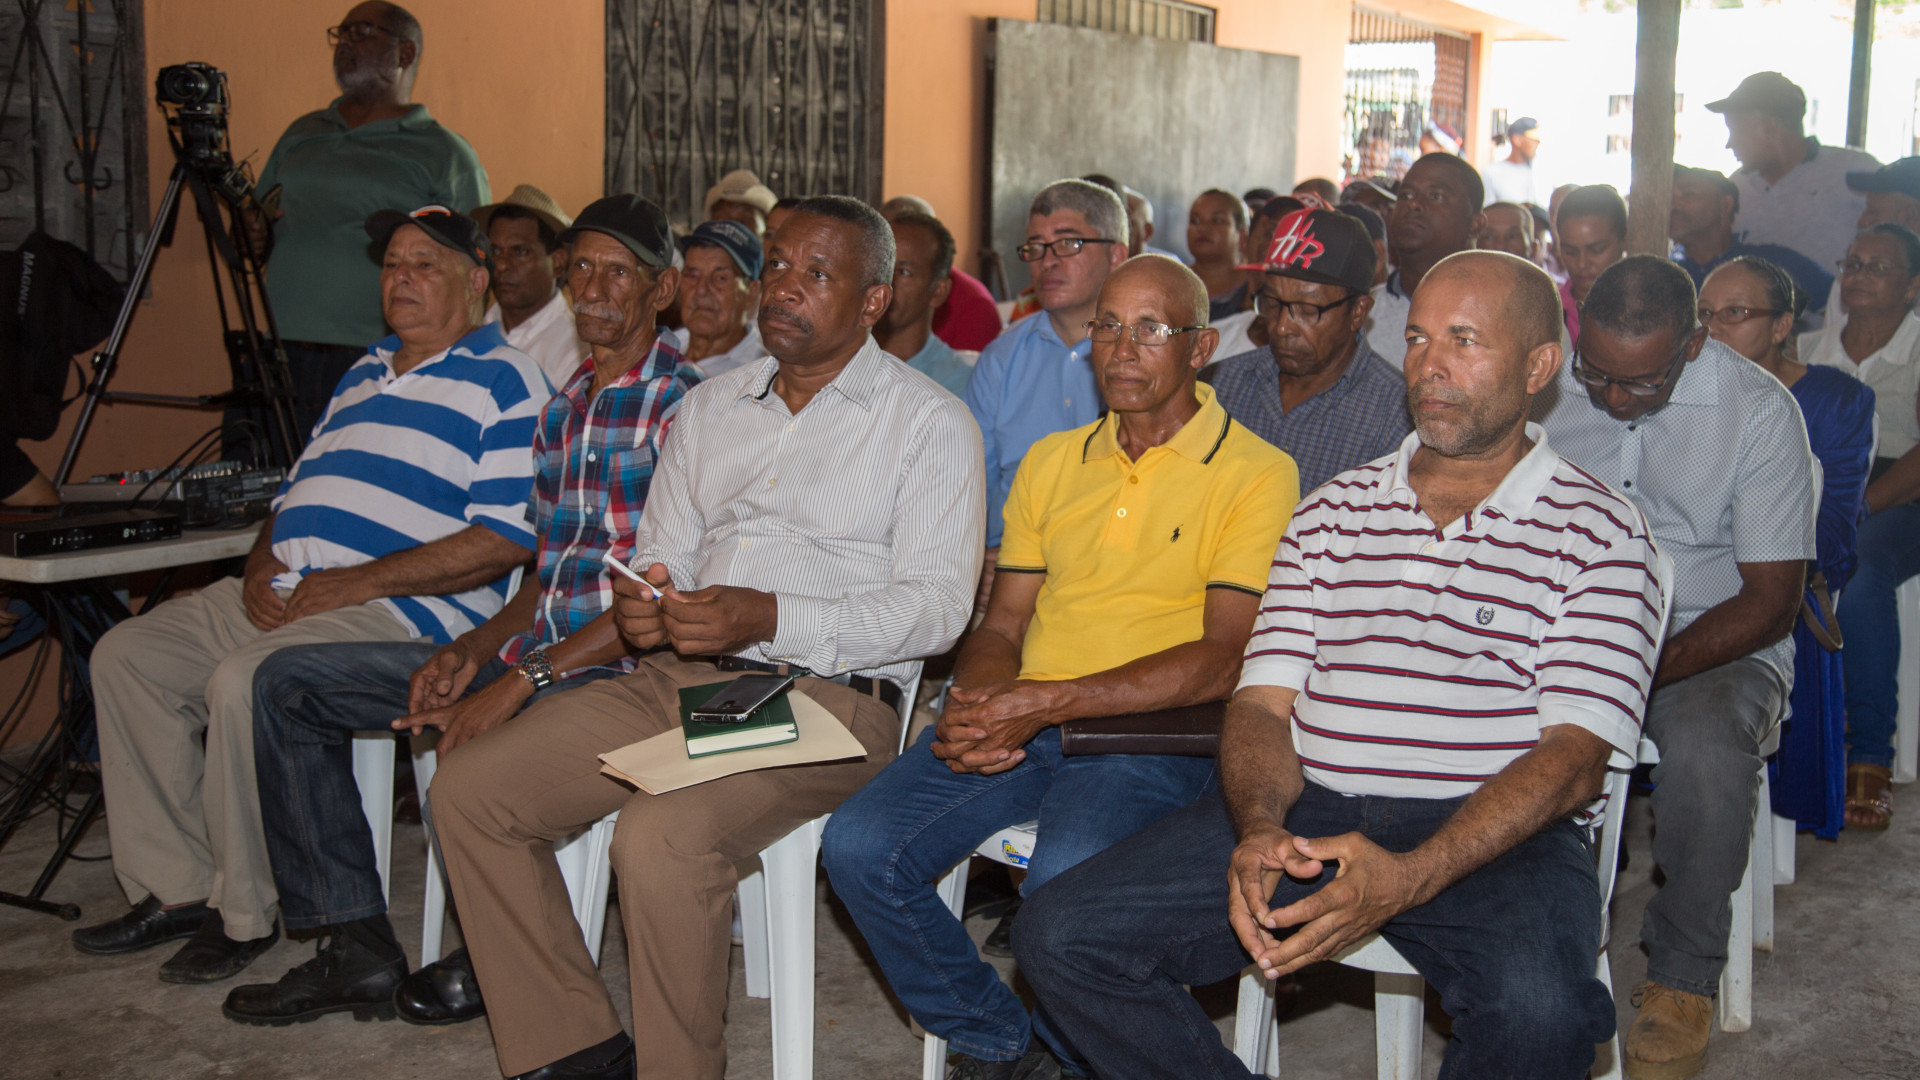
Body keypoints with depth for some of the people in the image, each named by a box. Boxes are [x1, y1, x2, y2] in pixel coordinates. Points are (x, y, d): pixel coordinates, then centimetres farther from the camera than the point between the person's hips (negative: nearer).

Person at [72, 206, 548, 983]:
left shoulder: (503, 381, -5)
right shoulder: (364, 374, 23)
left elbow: (505, 540, -16)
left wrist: (349, 584, -17)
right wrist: (262, 566, 2)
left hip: (396, 609, -9)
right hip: (279, 595, 9)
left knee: (243, 682, -31)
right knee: (125, 655, -2)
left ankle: (244, 913, -11)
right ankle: (175, 888, 4)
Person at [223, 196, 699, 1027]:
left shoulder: (684, 404, -9)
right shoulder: (561, 407, 18)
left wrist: (520, 681, -22)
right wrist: (474, 650, 0)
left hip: (618, 666, -9)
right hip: (534, 647, 9)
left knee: (475, 750, -37)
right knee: (287, 683, 4)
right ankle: (356, 947, 3)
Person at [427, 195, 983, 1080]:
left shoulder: (927, 422, 1)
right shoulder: (710, 407, 20)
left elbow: (936, 602, -8)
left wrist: (773, 619, -21)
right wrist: (640, 602, -5)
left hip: (824, 695, -6)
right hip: (677, 678, 7)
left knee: (662, 836, -33)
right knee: (467, 792, -8)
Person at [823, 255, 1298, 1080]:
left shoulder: (1256, 473, 0)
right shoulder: (1051, 462, 19)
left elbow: (1224, 661, -11)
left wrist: (1048, 702, -17)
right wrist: (977, 707, -6)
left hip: (1151, 735, -5)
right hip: (1021, 726, 5)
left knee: (1063, 881, -33)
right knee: (858, 848, -16)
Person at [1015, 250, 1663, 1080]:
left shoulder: (1598, 532, 4)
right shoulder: (1330, 513, 17)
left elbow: (1576, 758, -7)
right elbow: (1262, 701, 10)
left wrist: (1405, 879, -23)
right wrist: (1259, 826, -15)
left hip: (1493, 834, -3)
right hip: (1306, 808, 4)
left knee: (1539, 1011, -36)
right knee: (1061, 936, -15)